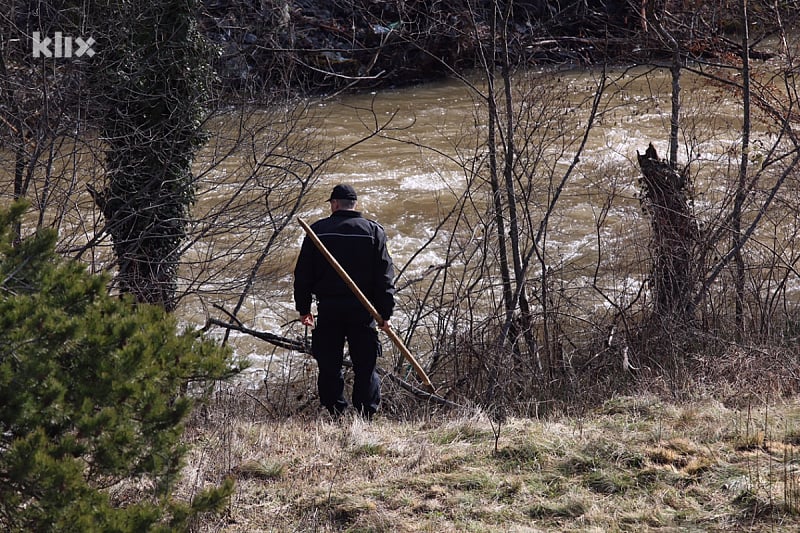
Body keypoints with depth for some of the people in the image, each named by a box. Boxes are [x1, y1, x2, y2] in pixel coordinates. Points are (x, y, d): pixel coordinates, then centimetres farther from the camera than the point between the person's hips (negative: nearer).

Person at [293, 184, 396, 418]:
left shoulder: (317, 230, 2)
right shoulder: (374, 231, 3)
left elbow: (303, 273, 4)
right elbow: (384, 276, 0)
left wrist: (303, 308, 11)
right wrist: (385, 313, 2)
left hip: (328, 308, 0)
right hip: (362, 309, 0)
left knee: (329, 366, 7)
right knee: (365, 366, 3)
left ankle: (335, 416, 6)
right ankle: (365, 417, 0)